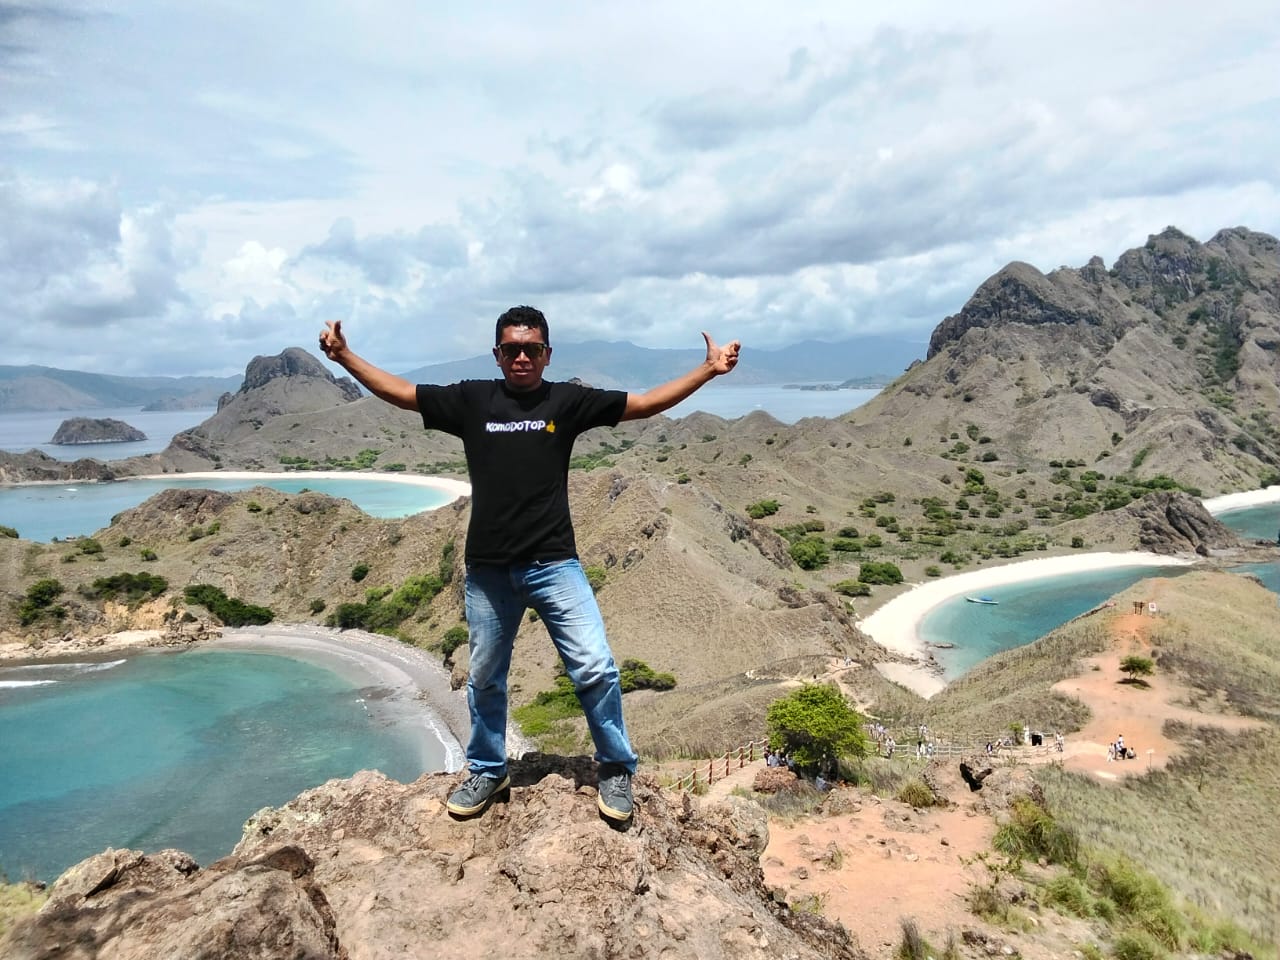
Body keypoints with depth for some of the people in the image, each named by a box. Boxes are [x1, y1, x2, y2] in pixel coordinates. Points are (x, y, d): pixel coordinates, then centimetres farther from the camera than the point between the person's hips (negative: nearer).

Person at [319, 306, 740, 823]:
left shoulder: (567, 400, 1)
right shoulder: (472, 399, 4)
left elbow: (644, 403, 0)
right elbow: (401, 392, 9)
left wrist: (707, 370, -6)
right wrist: (345, 358, 2)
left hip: (554, 565, -2)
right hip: (487, 570, 2)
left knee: (595, 668, -7)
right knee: (485, 678, 17)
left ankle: (615, 770, 16)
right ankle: (487, 772, 39)